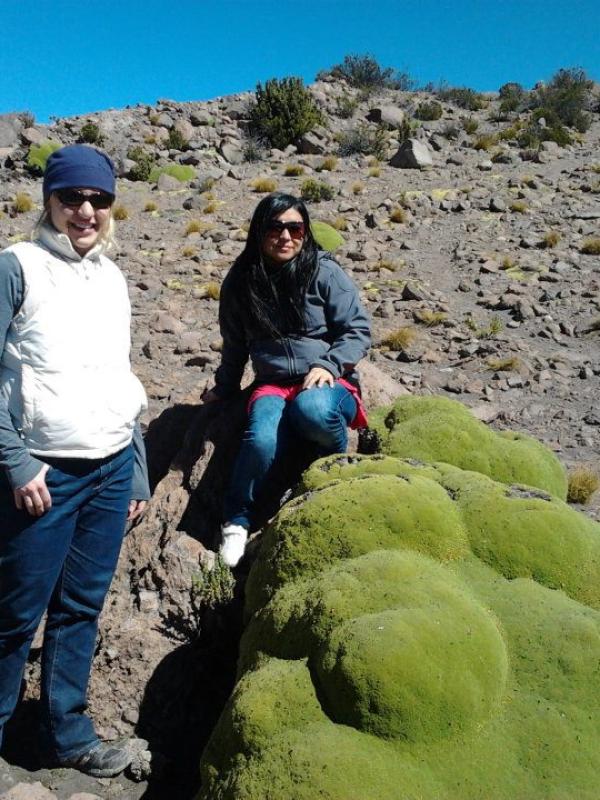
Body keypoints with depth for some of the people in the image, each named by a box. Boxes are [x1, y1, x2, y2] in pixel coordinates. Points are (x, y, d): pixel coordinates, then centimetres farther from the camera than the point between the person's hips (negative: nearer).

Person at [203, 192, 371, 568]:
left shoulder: (324, 271, -2)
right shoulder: (241, 282, 7)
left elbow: (358, 331, -1)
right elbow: (235, 344, 21)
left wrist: (328, 365, -16)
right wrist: (224, 387, 29)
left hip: (329, 382, -1)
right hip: (273, 385, 2)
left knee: (312, 410, -39)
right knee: (262, 441, -31)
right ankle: (237, 522, -6)